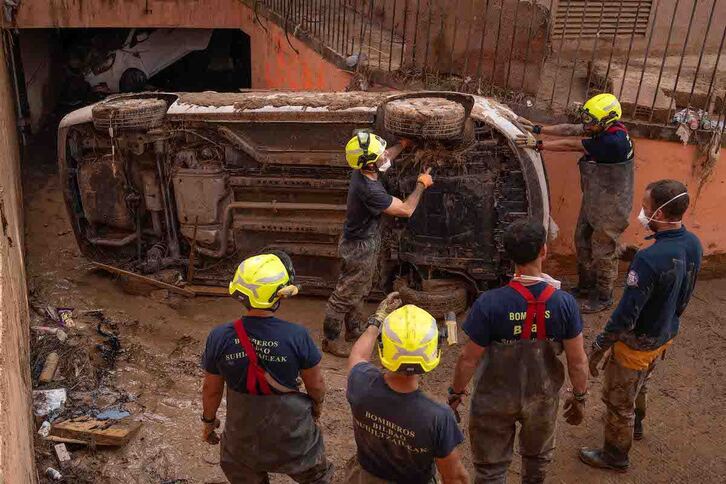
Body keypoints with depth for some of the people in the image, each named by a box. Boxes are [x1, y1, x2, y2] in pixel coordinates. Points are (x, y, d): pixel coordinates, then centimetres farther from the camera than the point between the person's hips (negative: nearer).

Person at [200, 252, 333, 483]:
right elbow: (316, 384, -11)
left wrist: (208, 421, 13)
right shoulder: (297, 336, -26)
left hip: (242, 433, 2)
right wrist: (318, 404, 11)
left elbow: (211, 390, -6)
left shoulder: (219, 338, -20)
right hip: (292, 434, -1)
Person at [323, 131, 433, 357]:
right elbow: (406, 210, -24)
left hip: (364, 240, 9)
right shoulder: (369, 190, -35)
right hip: (360, 247, -9)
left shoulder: (363, 171, -8)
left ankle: (354, 329, 43)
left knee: (360, 290, 25)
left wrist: (403, 144, 28)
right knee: (345, 294, 6)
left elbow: (385, 158, 19)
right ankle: (330, 339, 22)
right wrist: (421, 184, -11)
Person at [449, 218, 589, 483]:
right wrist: (579, 396, 7)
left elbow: (469, 359, -18)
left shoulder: (489, 303, -27)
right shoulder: (564, 303, -21)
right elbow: (578, 361, -11)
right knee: (537, 457, 30)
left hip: (495, 400, -2)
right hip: (542, 398, 3)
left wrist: (456, 392, 0)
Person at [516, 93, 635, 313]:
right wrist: (537, 129, -10)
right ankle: (585, 286, 39)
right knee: (582, 242, 20)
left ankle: (603, 297, 26)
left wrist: (538, 145, -23)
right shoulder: (603, 128, -6)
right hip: (592, 200, 9)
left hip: (610, 207, -9)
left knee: (603, 251, 6)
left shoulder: (613, 141, -31)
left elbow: (572, 145, -28)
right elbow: (569, 130, -4)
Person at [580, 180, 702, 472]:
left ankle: (615, 456, 34)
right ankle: (635, 425, 58)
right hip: (666, 335, 8)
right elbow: (684, 296, 6)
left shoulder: (650, 259, -37)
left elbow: (626, 314, -30)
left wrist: (599, 346, -17)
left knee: (618, 399, 14)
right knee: (639, 384, 33)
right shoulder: (693, 244, -11)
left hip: (638, 342, -8)